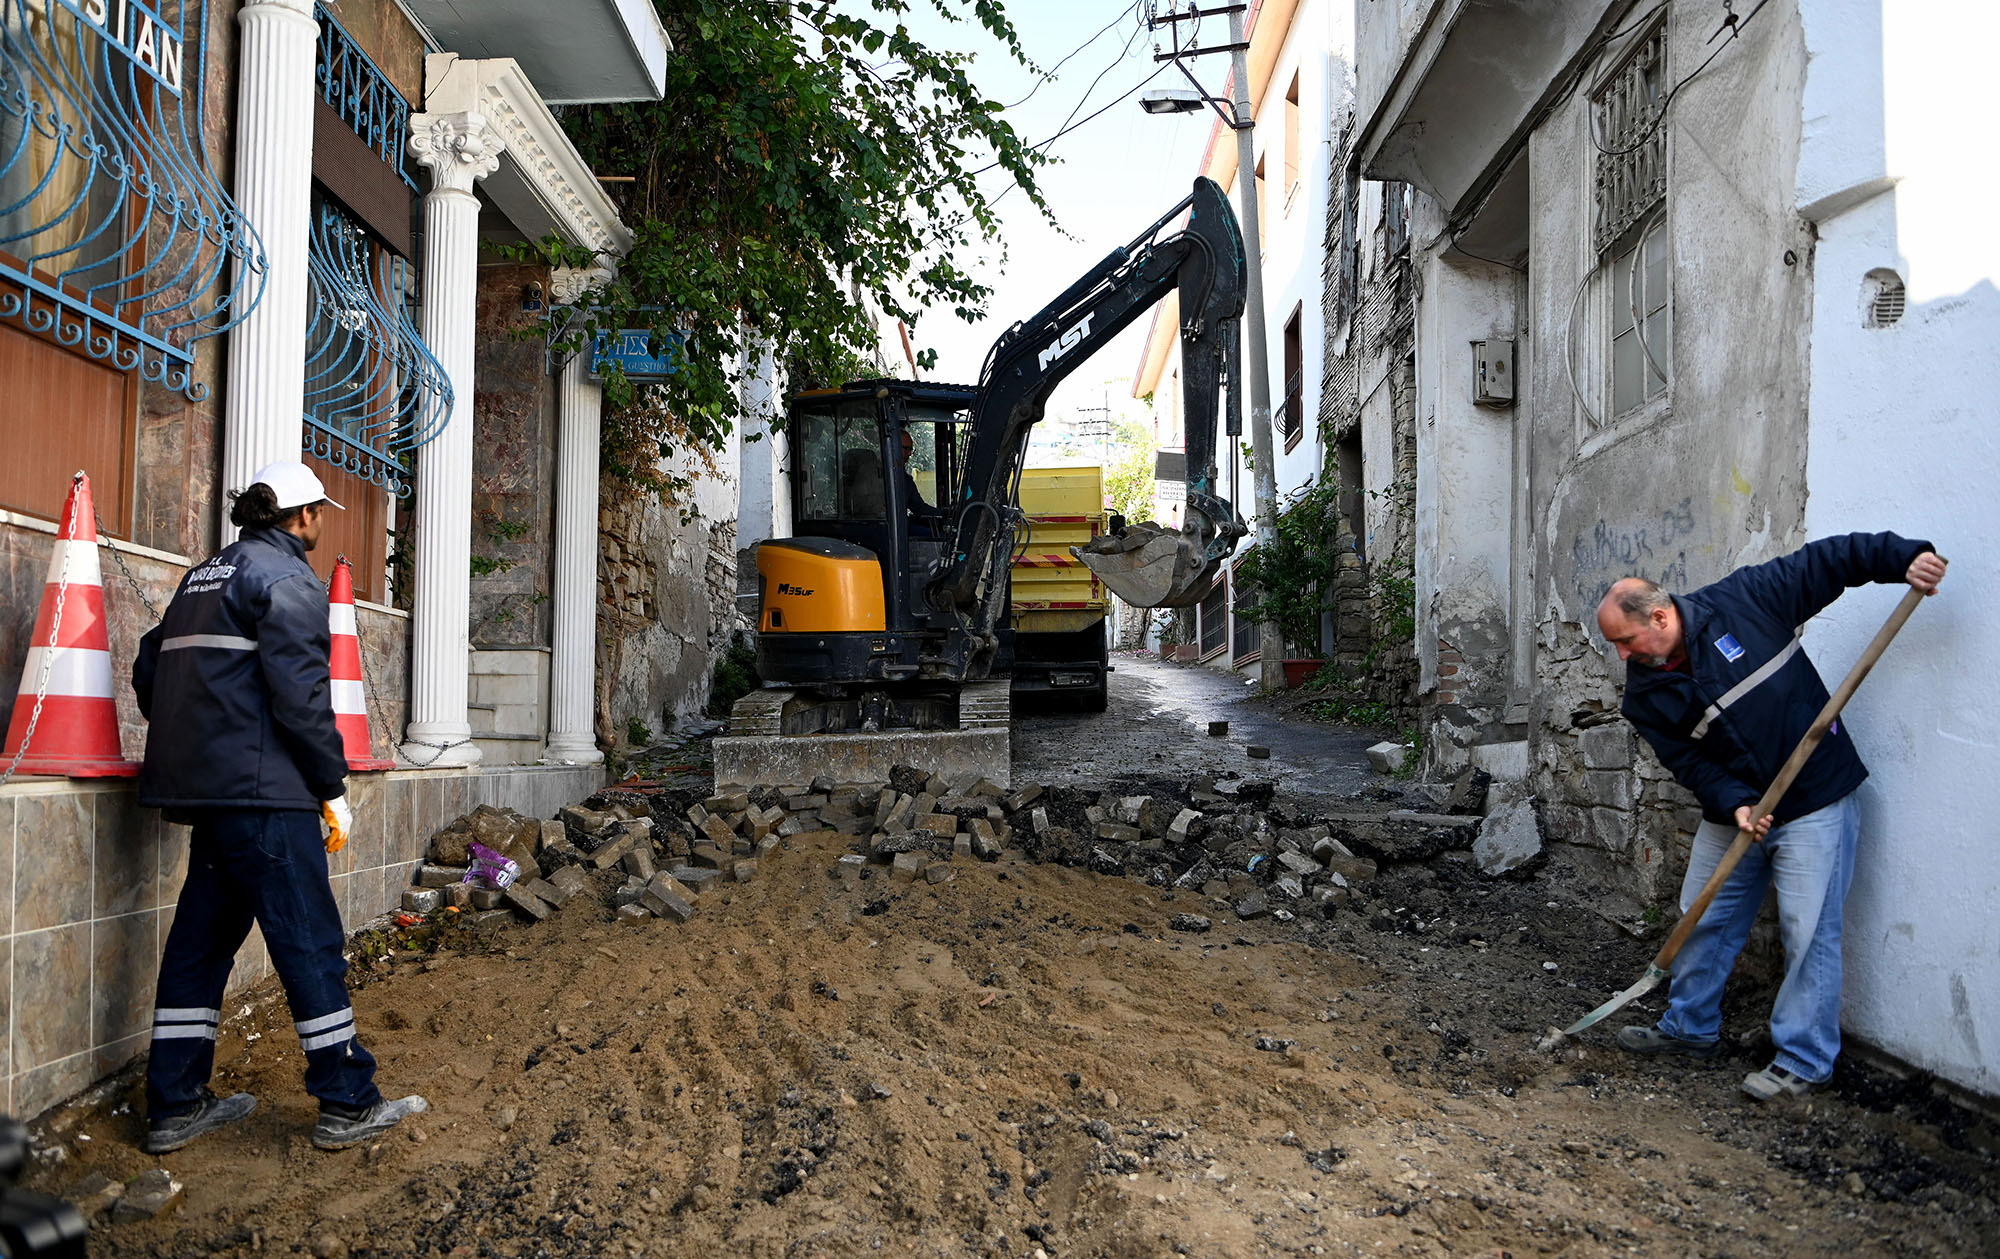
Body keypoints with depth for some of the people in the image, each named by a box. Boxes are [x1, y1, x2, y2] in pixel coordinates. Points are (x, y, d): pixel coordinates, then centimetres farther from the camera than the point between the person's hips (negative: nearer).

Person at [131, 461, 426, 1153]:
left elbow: (149, 668, 19)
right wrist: (333, 788, -10)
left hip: (201, 787, 9)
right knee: (310, 940, -4)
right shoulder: (287, 578, -9)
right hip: (261, 790, -9)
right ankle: (347, 1104, 3)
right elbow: (299, 693, -17)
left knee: (202, 937, 14)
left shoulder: (202, 575, 19)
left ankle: (174, 1106, 20)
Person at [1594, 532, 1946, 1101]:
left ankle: (1804, 1061, 9)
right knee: (1704, 921, 14)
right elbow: (1688, 762, -6)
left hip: (1815, 803, -5)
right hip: (1731, 812, 5)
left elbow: (1826, 561, -7)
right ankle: (1690, 1027, 32)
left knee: (1808, 932, -3)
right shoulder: (1645, 696, -4)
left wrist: (1905, 557, -18)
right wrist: (1734, 804, -23)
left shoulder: (1742, 601, -13)